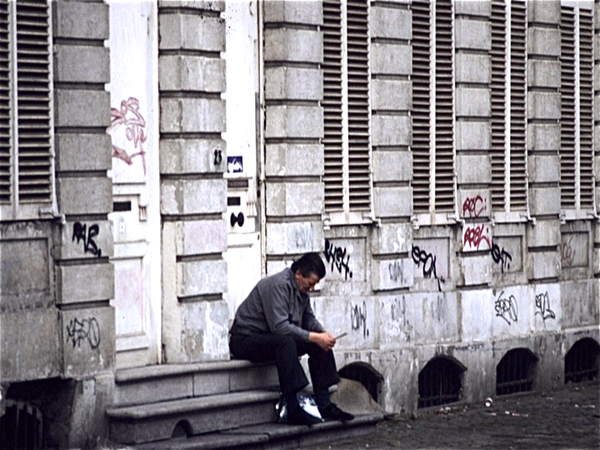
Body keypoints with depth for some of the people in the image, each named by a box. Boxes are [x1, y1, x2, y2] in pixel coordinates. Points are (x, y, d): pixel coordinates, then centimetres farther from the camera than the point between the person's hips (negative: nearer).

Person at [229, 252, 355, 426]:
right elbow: (280, 327, -31)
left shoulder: (300, 289, 7)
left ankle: (324, 405, -5)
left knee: (321, 344, -4)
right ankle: (293, 410, -41)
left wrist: (323, 333, -6)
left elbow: (309, 319, 15)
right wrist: (314, 337, -30)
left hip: (273, 338, 10)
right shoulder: (278, 285, -23)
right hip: (245, 339, -10)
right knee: (285, 342, -38)